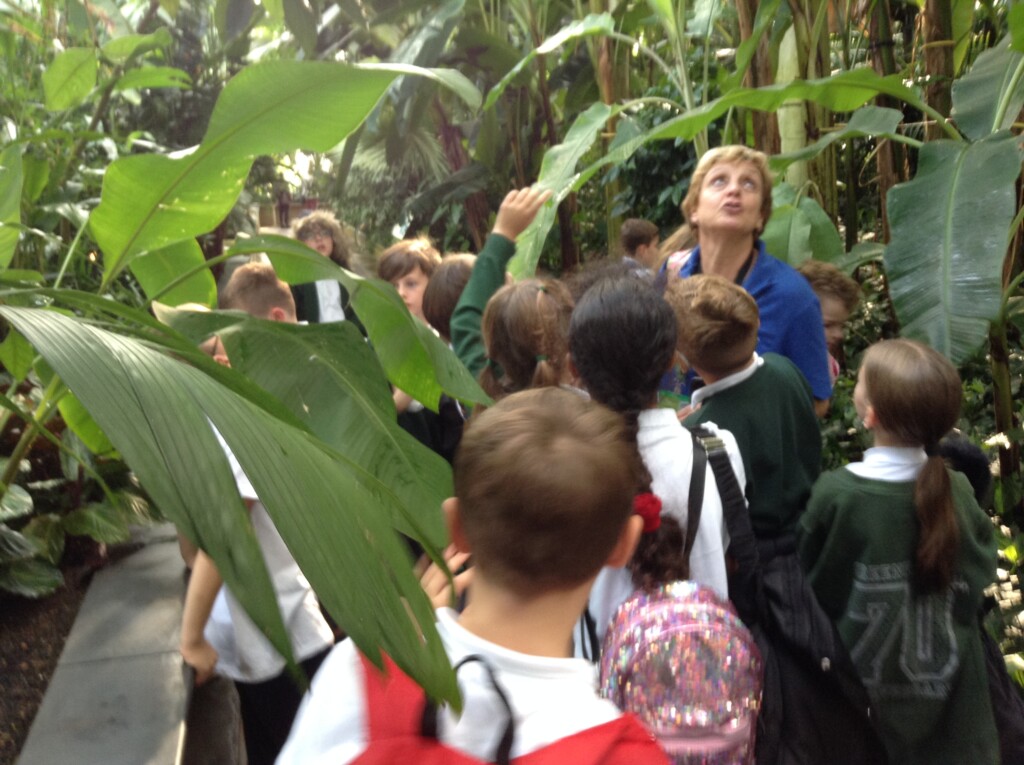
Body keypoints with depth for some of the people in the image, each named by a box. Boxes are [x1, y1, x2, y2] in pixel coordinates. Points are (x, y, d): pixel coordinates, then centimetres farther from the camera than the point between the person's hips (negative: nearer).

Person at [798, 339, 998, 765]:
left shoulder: (837, 493, -26)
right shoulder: (958, 490, -16)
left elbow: (810, 582, -10)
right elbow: (980, 577, -1)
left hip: (860, 687, -2)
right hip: (946, 685, 2)